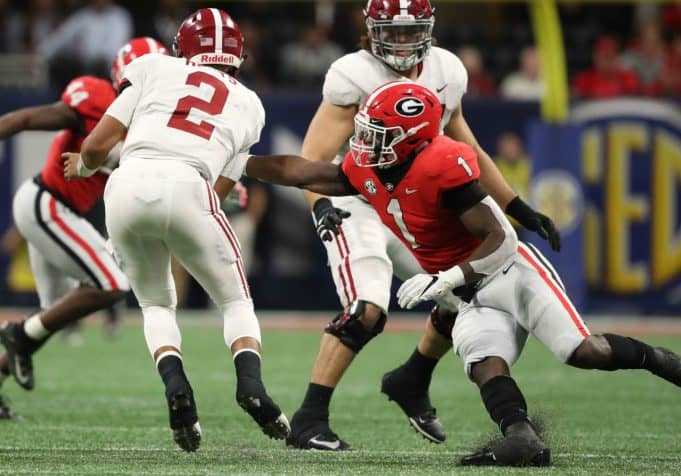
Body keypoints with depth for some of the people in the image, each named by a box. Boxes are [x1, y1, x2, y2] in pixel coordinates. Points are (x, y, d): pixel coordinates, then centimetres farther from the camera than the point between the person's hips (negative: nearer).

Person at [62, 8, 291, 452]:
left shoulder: (154, 69, 21)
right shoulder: (248, 105, 27)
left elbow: (98, 145, 14)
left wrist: (83, 166, 38)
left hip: (128, 185, 1)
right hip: (186, 187, -1)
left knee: (156, 303, 23)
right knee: (236, 302, 19)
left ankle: (175, 384, -4)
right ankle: (251, 383, -8)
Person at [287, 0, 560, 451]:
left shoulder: (447, 72, 1)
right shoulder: (355, 77, -18)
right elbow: (312, 159, -21)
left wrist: (521, 210, 14)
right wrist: (321, 204, -40)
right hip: (359, 207, -7)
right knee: (366, 310, -26)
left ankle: (412, 383, 30)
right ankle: (309, 422, -21)